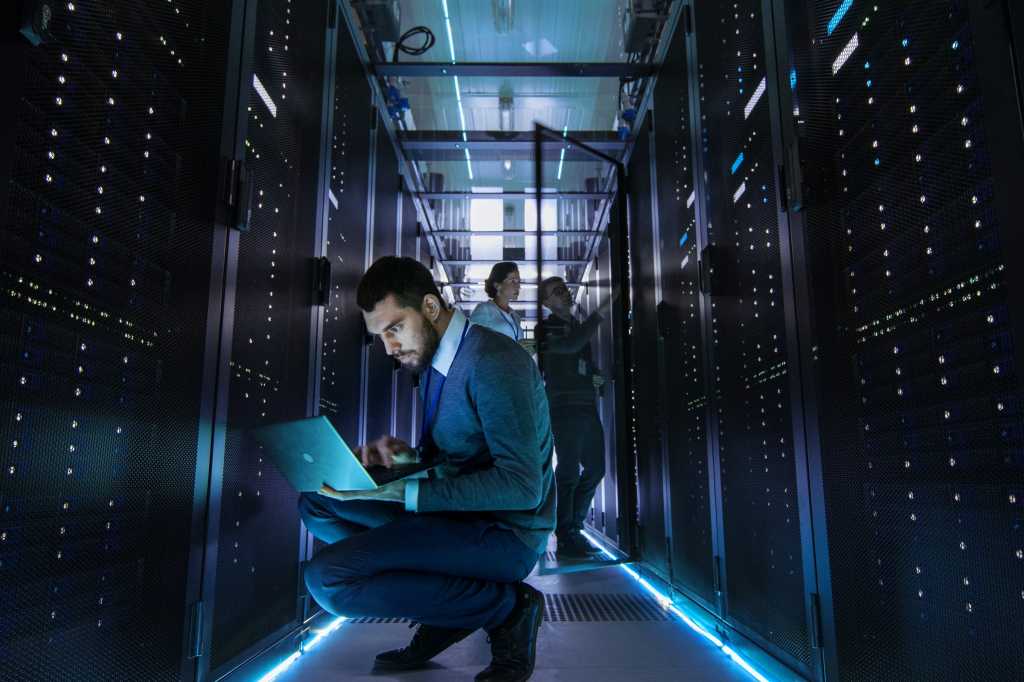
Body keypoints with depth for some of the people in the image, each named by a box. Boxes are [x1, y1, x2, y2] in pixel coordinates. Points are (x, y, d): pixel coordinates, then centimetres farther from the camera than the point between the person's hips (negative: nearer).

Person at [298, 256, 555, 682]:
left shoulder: (493, 362, -20)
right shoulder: (431, 361, 9)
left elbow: (520, 487, -25)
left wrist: (406, 492, -26)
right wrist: (406, 456, -5)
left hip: (504, 534, -10)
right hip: (458, 517, 10)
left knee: (328, 578, -22)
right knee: (315, 505, 10)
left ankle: (506, 608, -10)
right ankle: (452, 601, 2)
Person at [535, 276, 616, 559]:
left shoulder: (579, 326, 21)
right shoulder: (546, 328, -2)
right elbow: (570, 345, -22)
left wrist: (596, 376, 10)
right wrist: (602, 311, -23)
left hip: (587, 406, 8)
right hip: (564, 408, -8)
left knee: (595, 468, 10)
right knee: (569, 471, -7)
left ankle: (572, 528, 22)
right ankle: (565, 538, 1)